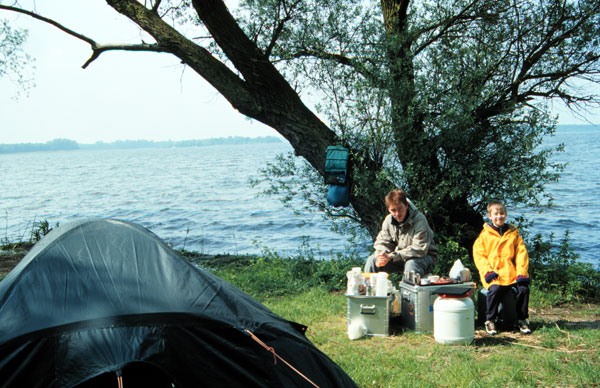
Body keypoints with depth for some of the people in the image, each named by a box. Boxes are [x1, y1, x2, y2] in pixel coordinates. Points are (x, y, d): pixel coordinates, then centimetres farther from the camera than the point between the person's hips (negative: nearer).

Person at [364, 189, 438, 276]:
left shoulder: (419, 219, -22)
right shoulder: (388, 220, -3)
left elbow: (420, 249, -28)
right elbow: (382, 242, 3)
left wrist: (391, 256, -31)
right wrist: (381, 256, -22)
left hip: (424, 257, -5)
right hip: (400, 258, 5)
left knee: (411, 263, -38)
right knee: (372, 260, -10)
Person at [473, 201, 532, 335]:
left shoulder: (513, 233, 15)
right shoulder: (485, 235, 9)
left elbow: (521, 253, 8)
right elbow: (479, 255, 3)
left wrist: (522, 273, -6)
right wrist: (487, 271, -13)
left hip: (512, 273, 2)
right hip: (493, 275, -2)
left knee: (524, 288, -21)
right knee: (495, 289, -30)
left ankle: (522, 319, -1)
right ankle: (490, 321, -14)